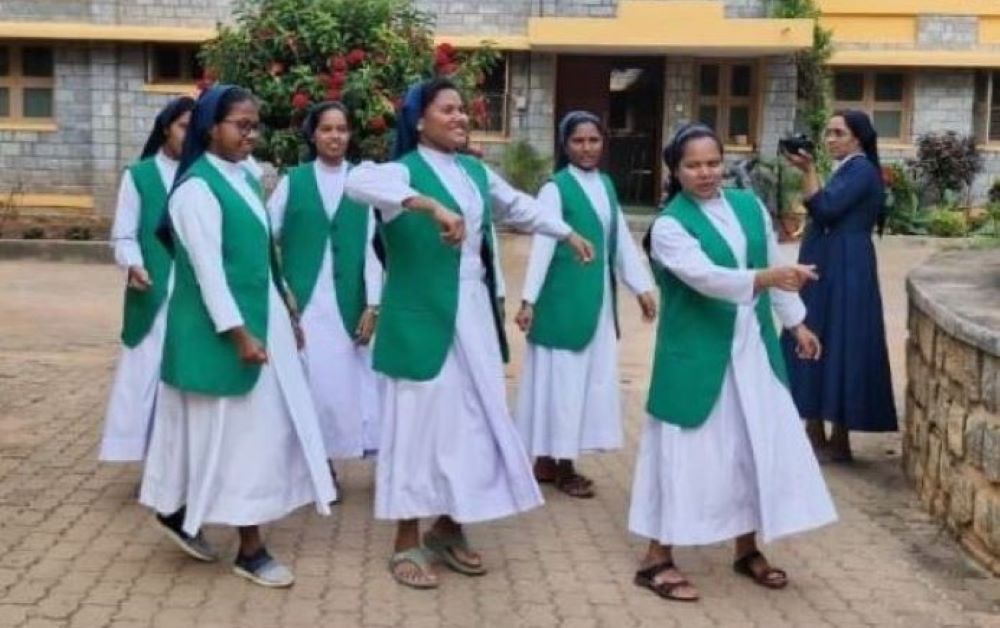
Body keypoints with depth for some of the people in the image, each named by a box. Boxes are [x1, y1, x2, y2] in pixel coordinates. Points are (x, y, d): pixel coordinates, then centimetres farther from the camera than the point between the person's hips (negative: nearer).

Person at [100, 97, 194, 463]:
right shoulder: (139, 175, 4)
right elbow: (124, 236, -1)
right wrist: (134, 265, -19)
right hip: (154, 296, -2)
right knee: (146, 375, -1)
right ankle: (149, 460, 7)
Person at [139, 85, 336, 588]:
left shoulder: (245, 179, 11)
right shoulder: (196, 188, -15)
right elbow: (208, 268, -20)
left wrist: (278, 315, 17)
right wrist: (238, 333, -23)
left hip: (259, 318, 9)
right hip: (219, 329, -9)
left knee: (263, 426, 12)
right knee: (232, 428, -1)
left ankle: (181, 511, 27)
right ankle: (249, 549, 9)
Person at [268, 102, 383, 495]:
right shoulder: (292, 181, 5)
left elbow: (371, 246, 2)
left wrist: (372, 304, -3)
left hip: (347, 302, 1)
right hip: (301, 300, 0)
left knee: (342, 381, 2)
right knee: (304, 380, 0)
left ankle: (327, 462, 14)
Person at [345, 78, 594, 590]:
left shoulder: (476, 172, 11)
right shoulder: (404, 171, -11)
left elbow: (518, 206, 29)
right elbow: (357, 181, -33)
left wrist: (567, 233, 39)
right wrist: (432, 206, -42)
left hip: (473, 312, 7)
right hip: (422, 315, -7)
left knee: (473, 415, 12)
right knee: (421, 417, 0)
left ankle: (448, 527, 28)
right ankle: (407, 542, 14)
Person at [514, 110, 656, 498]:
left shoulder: (606, 185, 10)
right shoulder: (555, 188, -11)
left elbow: (622, 240, 12)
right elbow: (542, 245, -16)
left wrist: (642, 287, 9)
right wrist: (529, 299, -22)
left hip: (600, 298, 7)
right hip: (564, 297, -7)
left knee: (593, 377, 11)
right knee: (562, 377, 0)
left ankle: (554, 460, 22)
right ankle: (554, 463, 12)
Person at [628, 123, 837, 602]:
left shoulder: (749, 206, 5)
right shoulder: (669, 224, -13)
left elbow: (775, 263, 15)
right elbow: (706, 277, -27)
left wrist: (795, 323, 19)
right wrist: (766, 277, -40)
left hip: (753, 347, 6)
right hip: (696, 353, -6)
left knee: (760, 446, 11)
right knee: (688, 451, -2)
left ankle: (747, 549, 27)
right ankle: (657, 560, 10)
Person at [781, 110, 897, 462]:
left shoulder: (861, 169, -12)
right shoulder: (846, 169, 17)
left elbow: (825, 209, -24)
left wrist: (808, 170, -24)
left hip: (844, 273, -10)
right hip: (827, 271, 10)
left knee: (837, 347, -6)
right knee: (818, 344, 10)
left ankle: (839, 442, 0)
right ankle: (815, 433, 16)